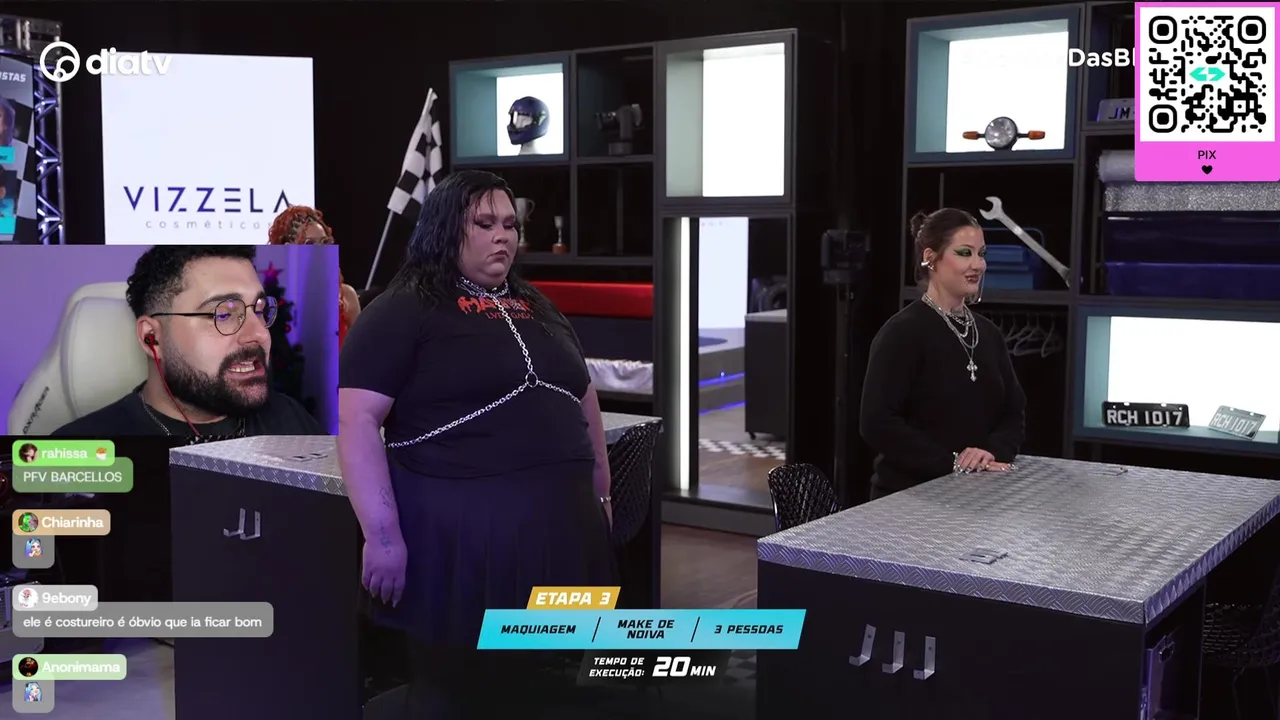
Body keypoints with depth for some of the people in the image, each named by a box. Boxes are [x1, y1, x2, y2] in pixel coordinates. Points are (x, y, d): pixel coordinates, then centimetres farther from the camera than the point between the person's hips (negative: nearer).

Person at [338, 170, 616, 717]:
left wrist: (601, 497, 20)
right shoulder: (403, 311, -4)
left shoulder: (538, 309, 17)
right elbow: (356, 417, -12)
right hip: (458, 531, -6)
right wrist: (382, 535, -18)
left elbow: (585, 404, 24)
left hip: (559, 526, 6)